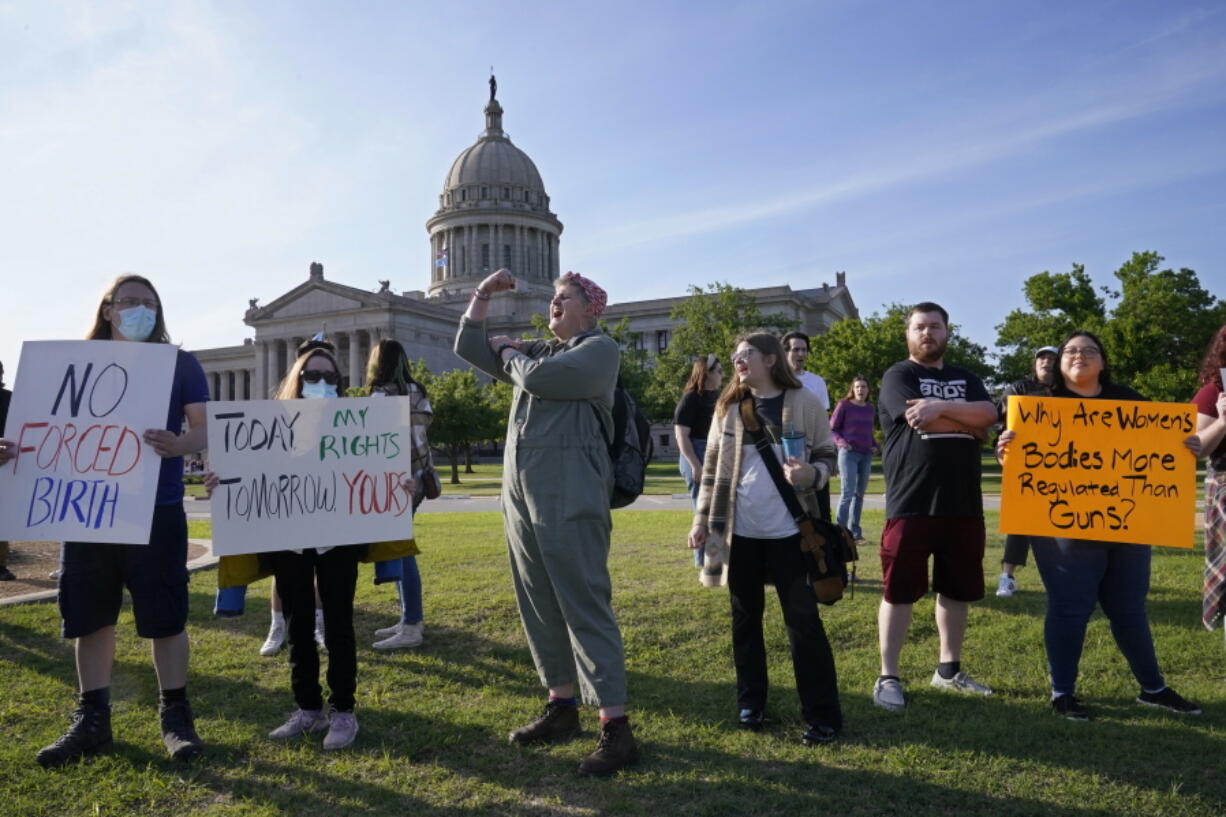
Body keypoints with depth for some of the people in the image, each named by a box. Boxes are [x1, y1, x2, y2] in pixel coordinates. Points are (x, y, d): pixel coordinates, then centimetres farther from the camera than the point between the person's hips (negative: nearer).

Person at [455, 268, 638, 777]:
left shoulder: (600, 349, -2)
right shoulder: (537, 351, 20)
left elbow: (539, 377, -17)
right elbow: (469, 347, 23)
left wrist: (508, 352, 3)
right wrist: (483, 295, 15)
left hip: (570, 500, -8)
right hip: (520, 496, 8)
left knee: (585, 607, -8)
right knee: (539, 608, 12)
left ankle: (616, 728, -2)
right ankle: (562, 708, 26)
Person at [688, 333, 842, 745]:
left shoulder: (804, 403, -3)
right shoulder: (728, 407, 6)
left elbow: (828, 455, 3)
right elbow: (713, 466, 9)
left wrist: (811, 474, -20)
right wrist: (702, 518, 4)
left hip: (789, 529, -3)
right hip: (740, 530, 3)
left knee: (802, 619, 0)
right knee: (746, 617, 12)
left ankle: (822, 715, 10)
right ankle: (750, 703, 26)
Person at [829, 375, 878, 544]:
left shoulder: (870, 408, 12)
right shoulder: (844, 405, -2)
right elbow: (832, 429, -1)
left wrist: (875, 445, 5)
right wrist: (841, 442, -17)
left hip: (866, 456, 6)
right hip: (848, 454, -5)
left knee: (860, 494, 9)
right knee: (848, 493, -12)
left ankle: (855, 532, 17)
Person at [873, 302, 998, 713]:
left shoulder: (965, 379, 16)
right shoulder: (898, 376, -1)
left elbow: (989, 414, -5)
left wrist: (942, 407, -17)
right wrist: (968, 421, -2)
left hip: (963, 504, 6)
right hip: (911, 504, -6)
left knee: (958, 588, 13)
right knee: (900, 590, -2)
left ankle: (949, 669, 28)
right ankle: (888, 677, 7)